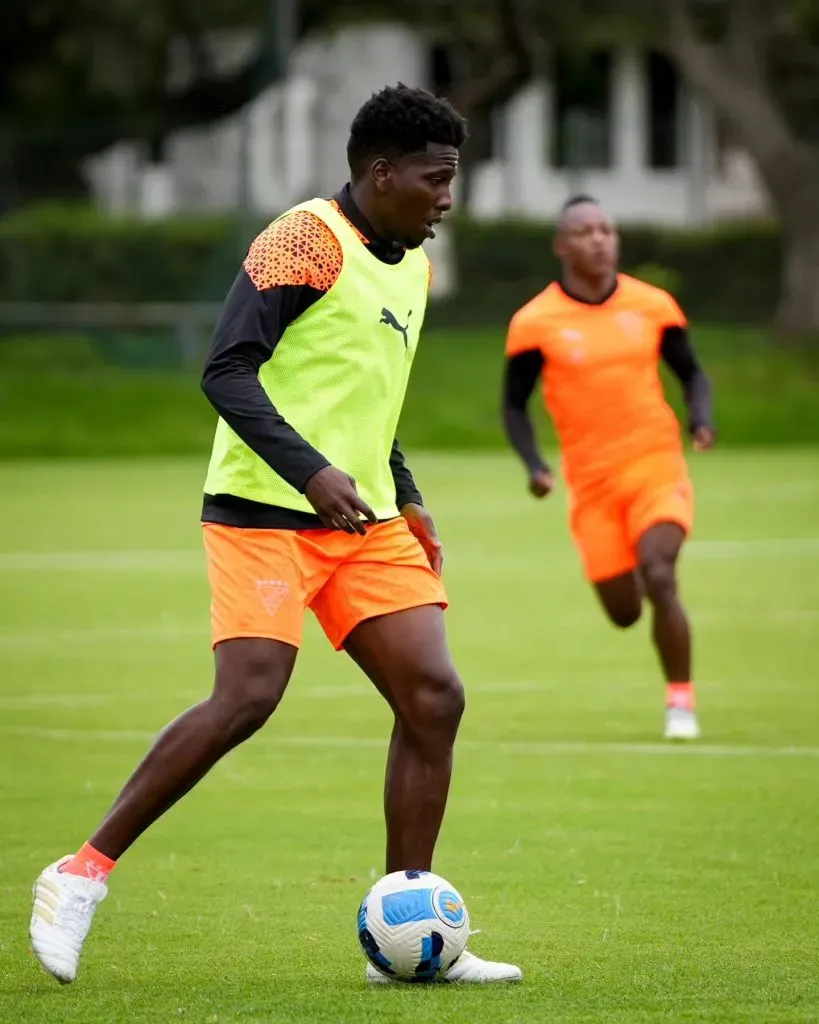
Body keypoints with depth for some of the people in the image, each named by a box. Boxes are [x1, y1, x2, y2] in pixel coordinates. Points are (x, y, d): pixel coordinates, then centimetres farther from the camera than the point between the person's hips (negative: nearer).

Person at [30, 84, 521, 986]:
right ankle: (82, 876, -6)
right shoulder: (307, 241, -11)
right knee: (247, 698, -19)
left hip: (364, 519, 8)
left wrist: (407, 500, 19)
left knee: (433, 696, -3)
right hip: (266, 511, -8)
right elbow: (227, 371, -18)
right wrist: (310, 472, -28)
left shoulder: (411, 266, 17)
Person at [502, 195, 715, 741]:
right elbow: (515, 405, 4)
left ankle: (682, 701, -8)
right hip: (591, 481, 0)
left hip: (657, 466, 0)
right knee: (624, 612, 6)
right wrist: (535, 465, -11)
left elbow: (692, 373, 13)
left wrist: (701, 418, -8)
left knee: (659, 578, -23)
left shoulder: (653, 305, 0)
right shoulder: (535, 322, -6)